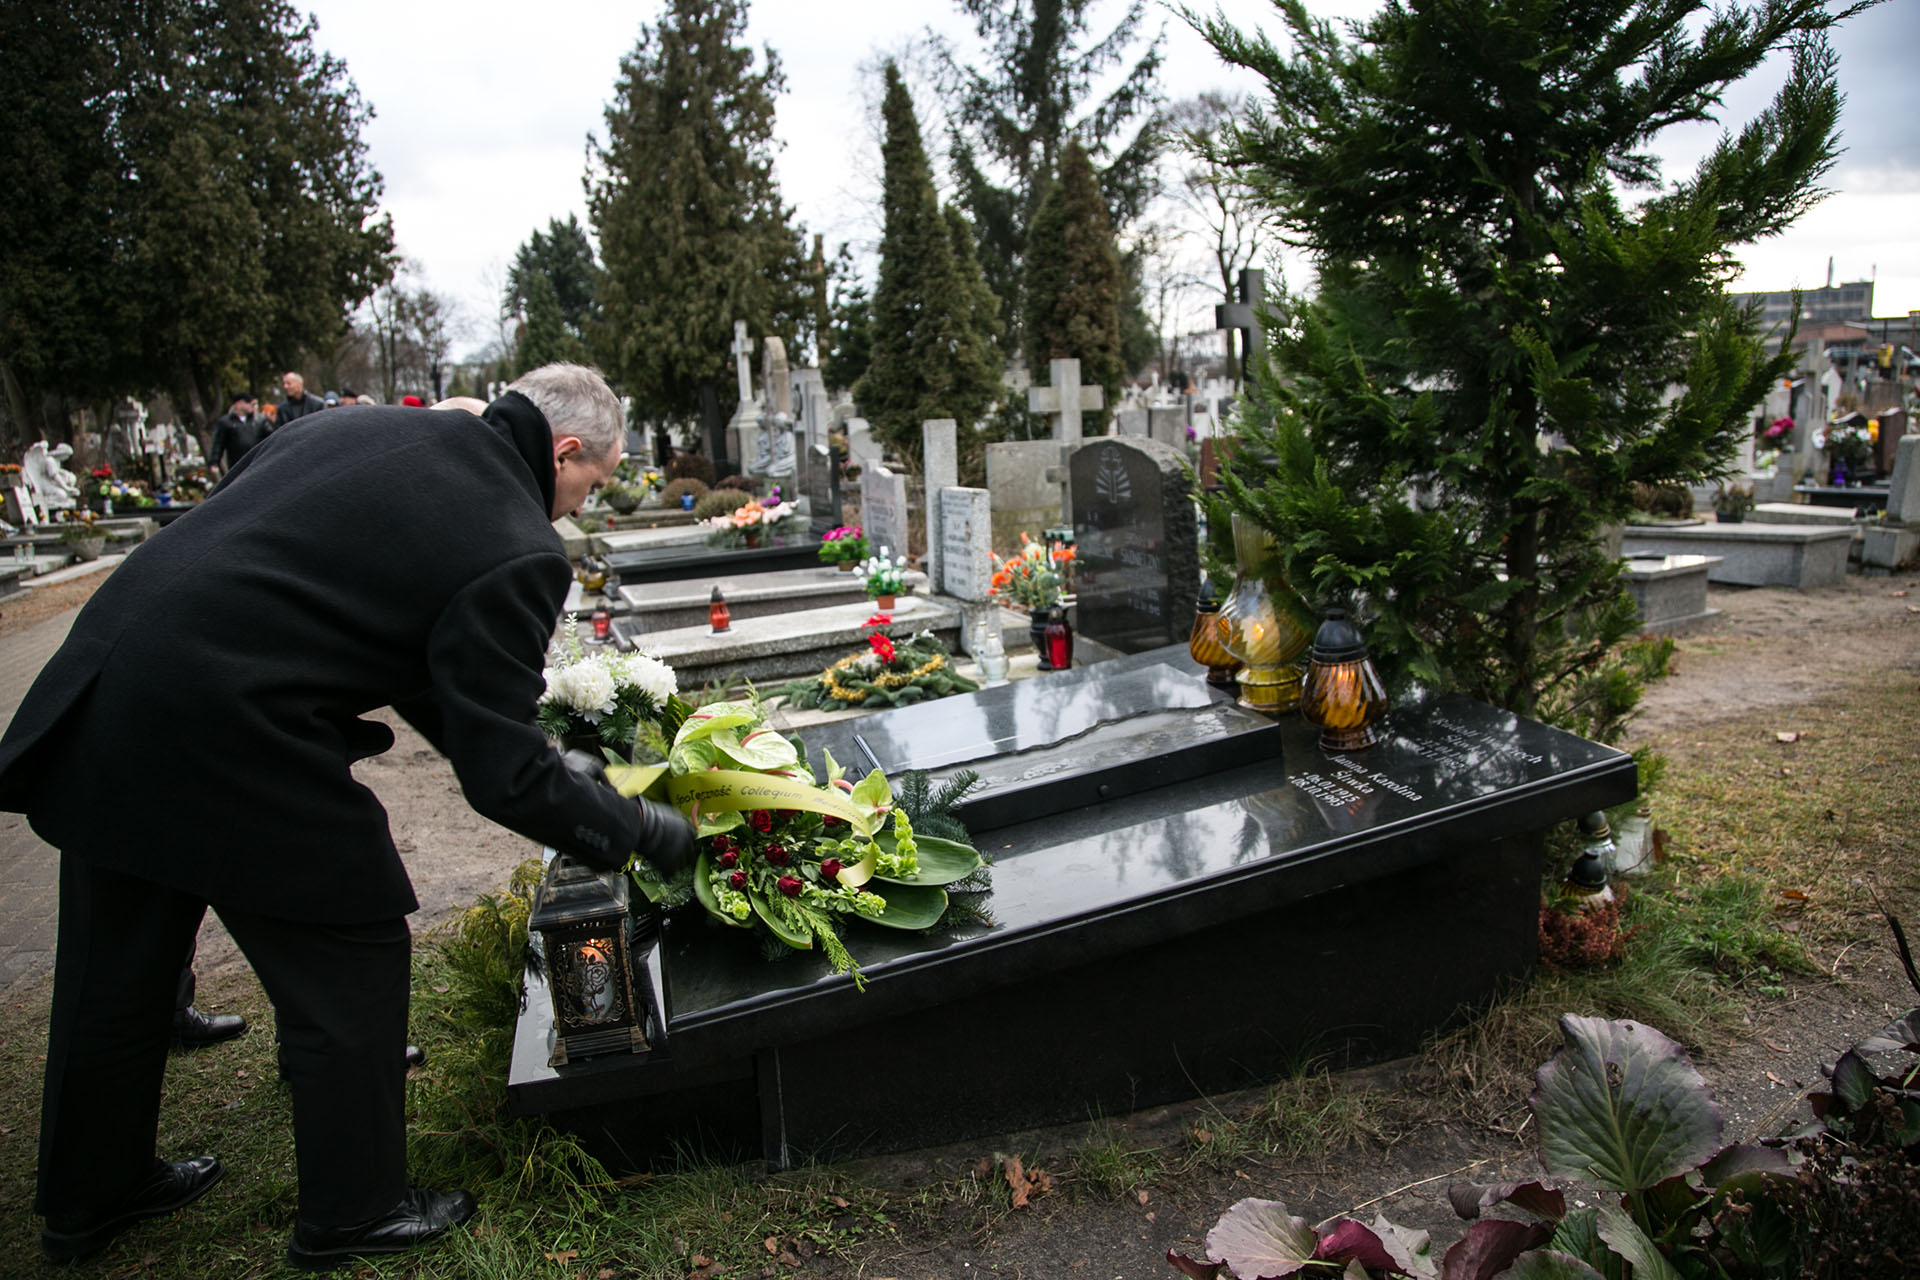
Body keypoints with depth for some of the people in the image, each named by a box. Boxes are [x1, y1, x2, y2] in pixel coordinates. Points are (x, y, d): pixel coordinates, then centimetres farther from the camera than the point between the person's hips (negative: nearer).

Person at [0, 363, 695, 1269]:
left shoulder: (366, 425, 9)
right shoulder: (518, 551, -14)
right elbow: (505, 780, -15)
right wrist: (642, 830, 1)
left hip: (98, 688, 9)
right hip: (228, 741, -9)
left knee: (114, 971, 26)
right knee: (352, 971, 12)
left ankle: (87, 1198, 50)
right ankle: (350, 1214, 32)